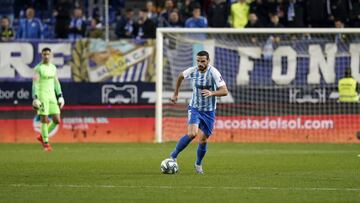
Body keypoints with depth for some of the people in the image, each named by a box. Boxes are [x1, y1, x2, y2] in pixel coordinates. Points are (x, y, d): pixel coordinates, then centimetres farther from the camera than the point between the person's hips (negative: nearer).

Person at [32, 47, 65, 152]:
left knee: (57, 120, 0)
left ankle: (42, 136, 19)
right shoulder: (38, 68, -7)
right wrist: (35, 98, -19)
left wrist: (60, 96, 13)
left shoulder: (53, 67, 12)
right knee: (45, 120, -6)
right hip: (41, 95, -6)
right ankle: (46, 143, 5)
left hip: (52, 96, 6)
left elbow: (56, 82, 17)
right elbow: (35, 83, -12)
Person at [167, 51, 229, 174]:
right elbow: (181, 76, 14)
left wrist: (212, 93, -41)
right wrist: (175, 93, 18)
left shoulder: (213, 73, -18)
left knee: (203, 139, 3)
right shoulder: (192, 71, -9)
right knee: (192, 134, -22)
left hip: (209, 111, 0)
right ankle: (173, 156, -5)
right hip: (194, 108, 0)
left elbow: (224, 91, -23)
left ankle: (198, 164, 28)